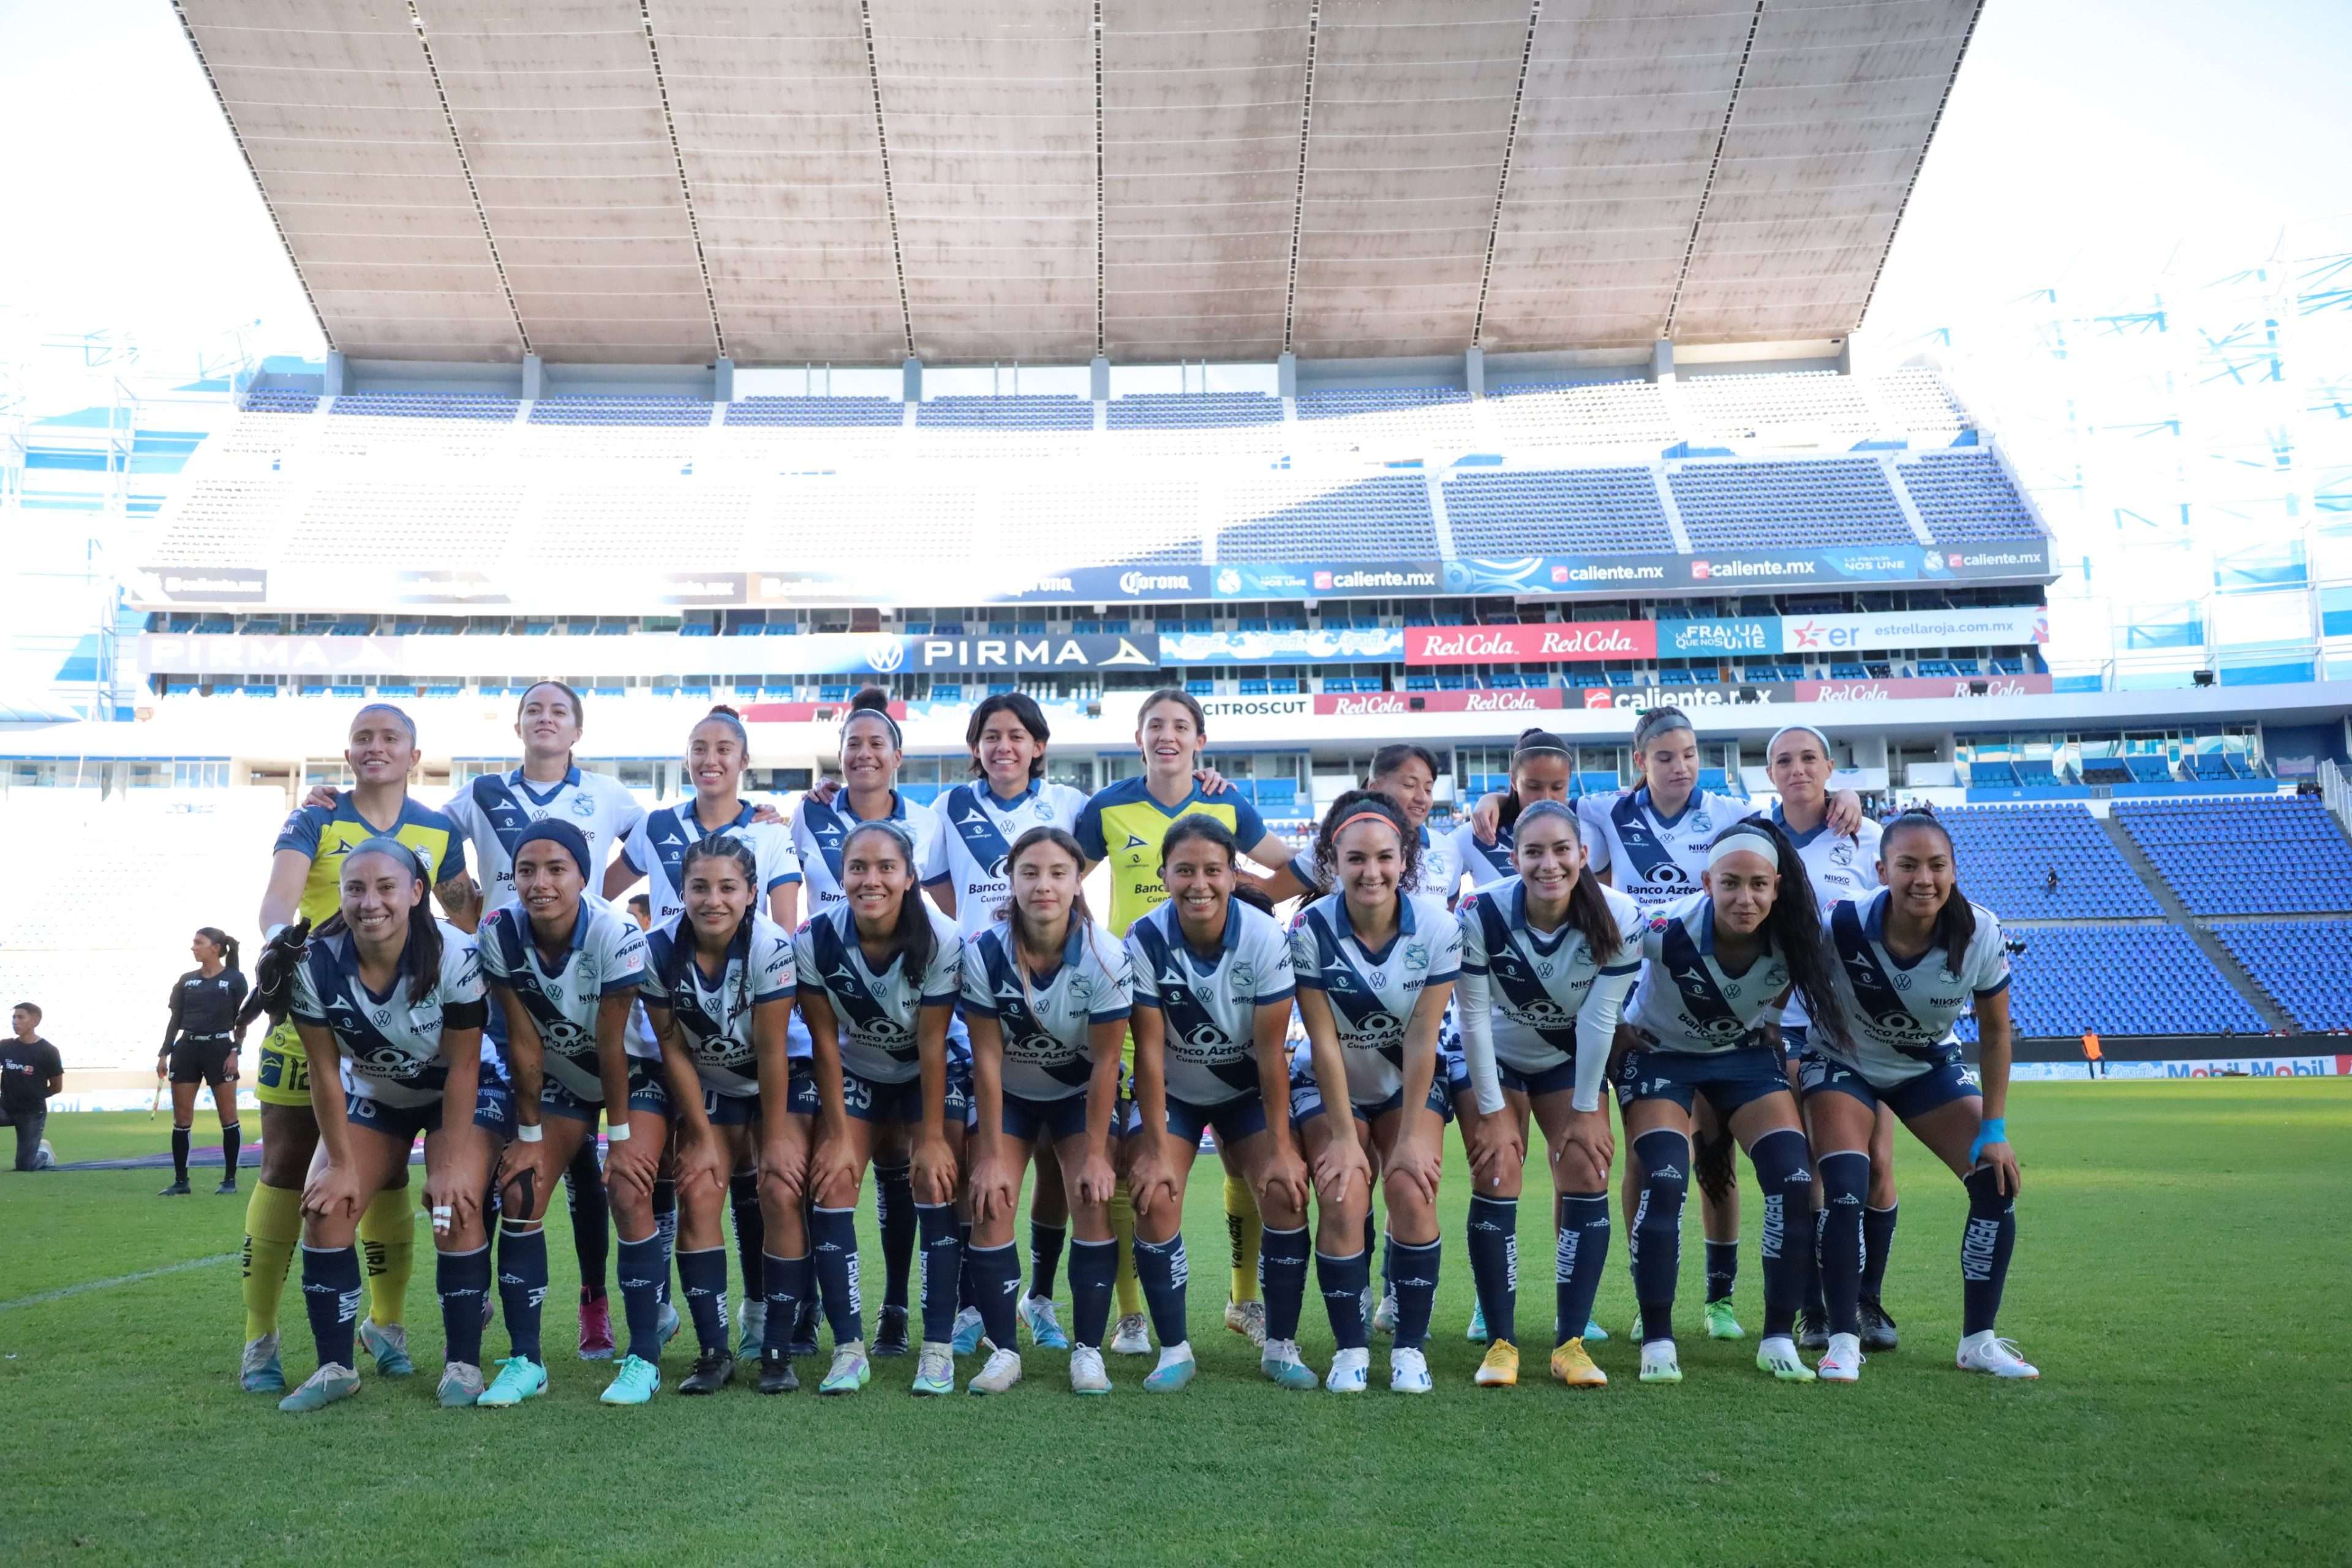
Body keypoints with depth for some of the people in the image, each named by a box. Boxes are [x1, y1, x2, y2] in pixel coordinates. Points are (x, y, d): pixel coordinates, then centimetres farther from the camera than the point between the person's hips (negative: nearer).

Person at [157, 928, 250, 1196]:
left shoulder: (234, 979, -1)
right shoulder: (186, 980, 10)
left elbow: (241, 1021, -2)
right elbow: (175, 1020, 11)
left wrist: (235, 1052, -10)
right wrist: (164, 1054, 5)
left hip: (219, 1049, -4)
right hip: (186, 1049, 4)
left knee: (228, 1116, -1)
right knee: (181, 1118, 3)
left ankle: (230, 1179, 7)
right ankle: (180, 1182, 10)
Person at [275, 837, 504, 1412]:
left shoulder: (454, 955, -31)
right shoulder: (317, 964, -23)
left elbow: (463, 1067, -22)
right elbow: (325, 1073, -13)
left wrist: (450, 1165, -20)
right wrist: (341, 1164, -11)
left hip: (464, 1091, -3)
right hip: (371, 1094, 3)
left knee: (456, 1208, -19)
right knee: (326, 1208, -11)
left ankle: (463, 1364, -6)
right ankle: (334, 1367, 2)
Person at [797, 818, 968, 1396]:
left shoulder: (941, 940, -29)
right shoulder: (816, 940, -24)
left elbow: (932, 1043, -21)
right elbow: (825, 1041, -15)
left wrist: (933, 1137, -17)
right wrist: (838, 1134, -13)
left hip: (933, 1073, -2)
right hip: (855, 1073, 2)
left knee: (936, 1181, -16)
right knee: (832, 1181, -13)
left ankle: (938, 1345, -8)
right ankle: (849, 1347, -7)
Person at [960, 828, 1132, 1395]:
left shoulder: (1106, 956, -26)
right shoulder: (983, 951, -24)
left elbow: (1106, 1061, -19)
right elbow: (986, 1056, -18)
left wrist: (1096, 1153, -16)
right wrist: (991, 1154, -15)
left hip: (1082, 1093, -1)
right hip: (1007, 1094, 1)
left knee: (1094, 1200, -14)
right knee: (989, 1203, -11)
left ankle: (1088, 1350, 0)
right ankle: (1003, 1351, 2)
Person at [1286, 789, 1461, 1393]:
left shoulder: (1438, 926, -19)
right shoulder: (1309, 929, -21)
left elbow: (1421, 1039, -17)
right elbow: (1324, 1042, -18)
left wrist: (1410, 1137, -15)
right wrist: (1343, 1135, -16)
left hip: (1410, 1085, 1)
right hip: (1330, 1088, 0)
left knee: (1412, 1192, -18)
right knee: (1344, 1201, -18)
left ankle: (1410, 1347, -3)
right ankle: (1349, 1348, -2)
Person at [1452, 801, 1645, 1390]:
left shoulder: (1619, 919, -26)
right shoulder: (1480, 915, -30)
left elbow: (1599, 1021, -19)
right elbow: (1474, 1018, -22)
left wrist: (1586, 1110, -13)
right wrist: (1493, 1113, -17)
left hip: (1571, 1059, 2)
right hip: (1495, 1058, -1)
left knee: (1586, 1177, -9)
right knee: (1496, 1179, -11)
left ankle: (1571, 1342, -2)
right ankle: (1501, 1342, -3)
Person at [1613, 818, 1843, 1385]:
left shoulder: (1793, 938, -24)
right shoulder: (1666, 929, -34)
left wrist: (1772, 1021, 0)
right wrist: (1613, 1028, -11)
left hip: (1745, 1054, 3)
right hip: (1661, 1054, -3)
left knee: (1794, 1182, -11)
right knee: (1664, 1183, -21)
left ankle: (1779, 1338, 3)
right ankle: (1656, 1342, -8)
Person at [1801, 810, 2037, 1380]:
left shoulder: (1980, 934, -25)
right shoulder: (1841, 927, -33)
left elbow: (1994, 1033, -11)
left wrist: (1993, 1129, -12)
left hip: (1931, 1065, 3)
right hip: (1844, 1061, -3)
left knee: (1997, 1180, -8)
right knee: (1842, 1189, -22)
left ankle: (1979, 1341, 7)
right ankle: (1843, 1340, -8)